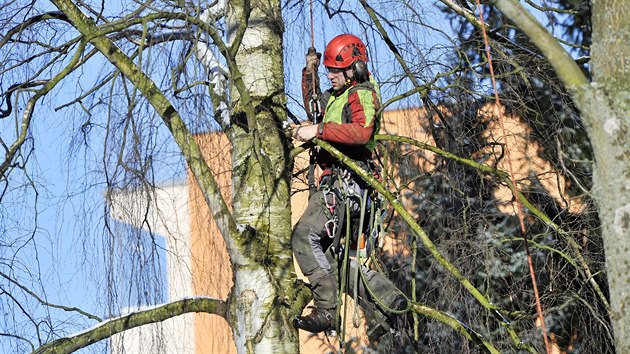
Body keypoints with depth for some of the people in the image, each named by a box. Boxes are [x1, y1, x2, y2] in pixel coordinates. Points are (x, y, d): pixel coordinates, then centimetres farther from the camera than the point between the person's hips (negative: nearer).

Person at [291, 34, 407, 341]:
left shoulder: (361, 95, -6)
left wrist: (319, 130, -28)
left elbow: (362, 131, -26)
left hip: (345, 181, -11)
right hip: (336, 182, 11)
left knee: (305, 236, -21)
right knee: (332, 252, 9)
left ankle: (326, 310, -25)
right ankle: (385, 301, 6)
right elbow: (314, 106, 44)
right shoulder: (337, 95, 24)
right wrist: (310, 72, 31)